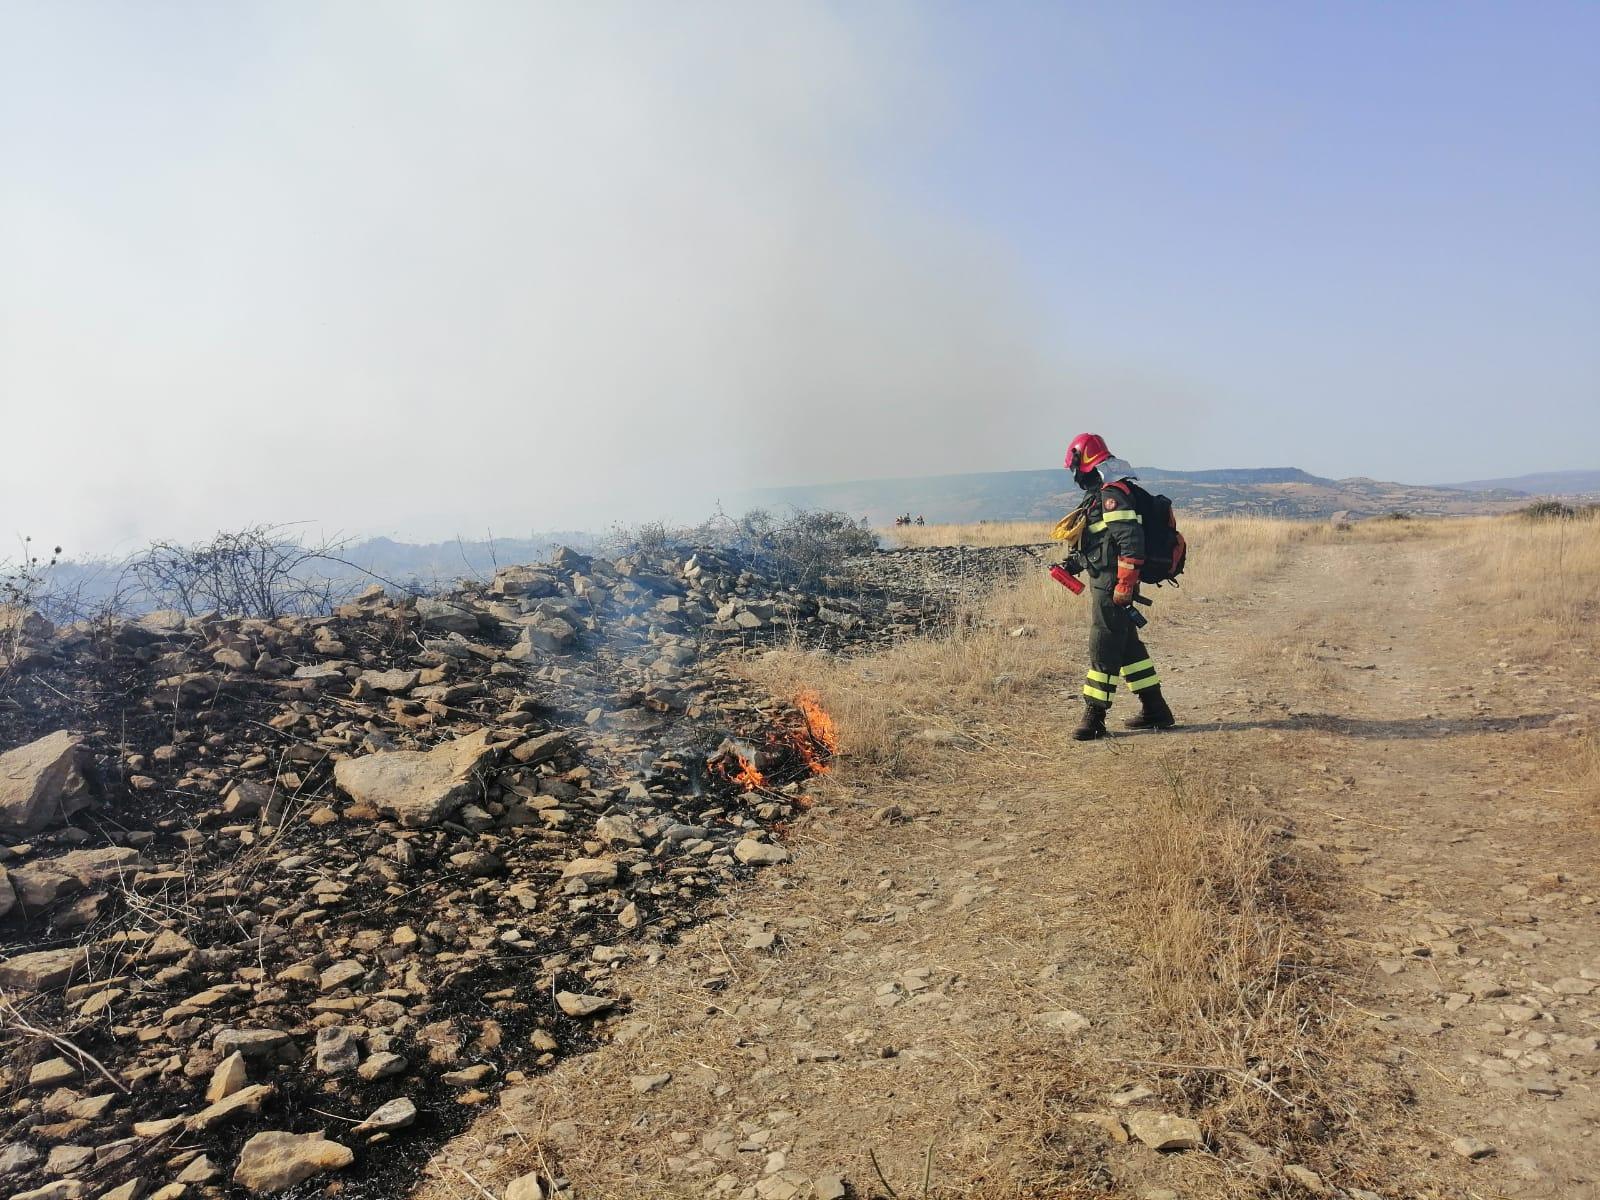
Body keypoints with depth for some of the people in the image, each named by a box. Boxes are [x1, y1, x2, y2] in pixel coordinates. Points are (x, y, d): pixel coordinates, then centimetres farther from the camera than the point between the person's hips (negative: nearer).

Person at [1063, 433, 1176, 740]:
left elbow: (1131, 540, -22)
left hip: (1110, 587, -10)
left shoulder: (1112, 493, -15)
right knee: (1127, 645, 15)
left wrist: (1124, 584, -23)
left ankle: (1094, 717, 0)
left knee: (1103, 649, -6)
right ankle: (1155, 711, 24)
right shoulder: (1106, 492, 17)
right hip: (1105, 585, 10)